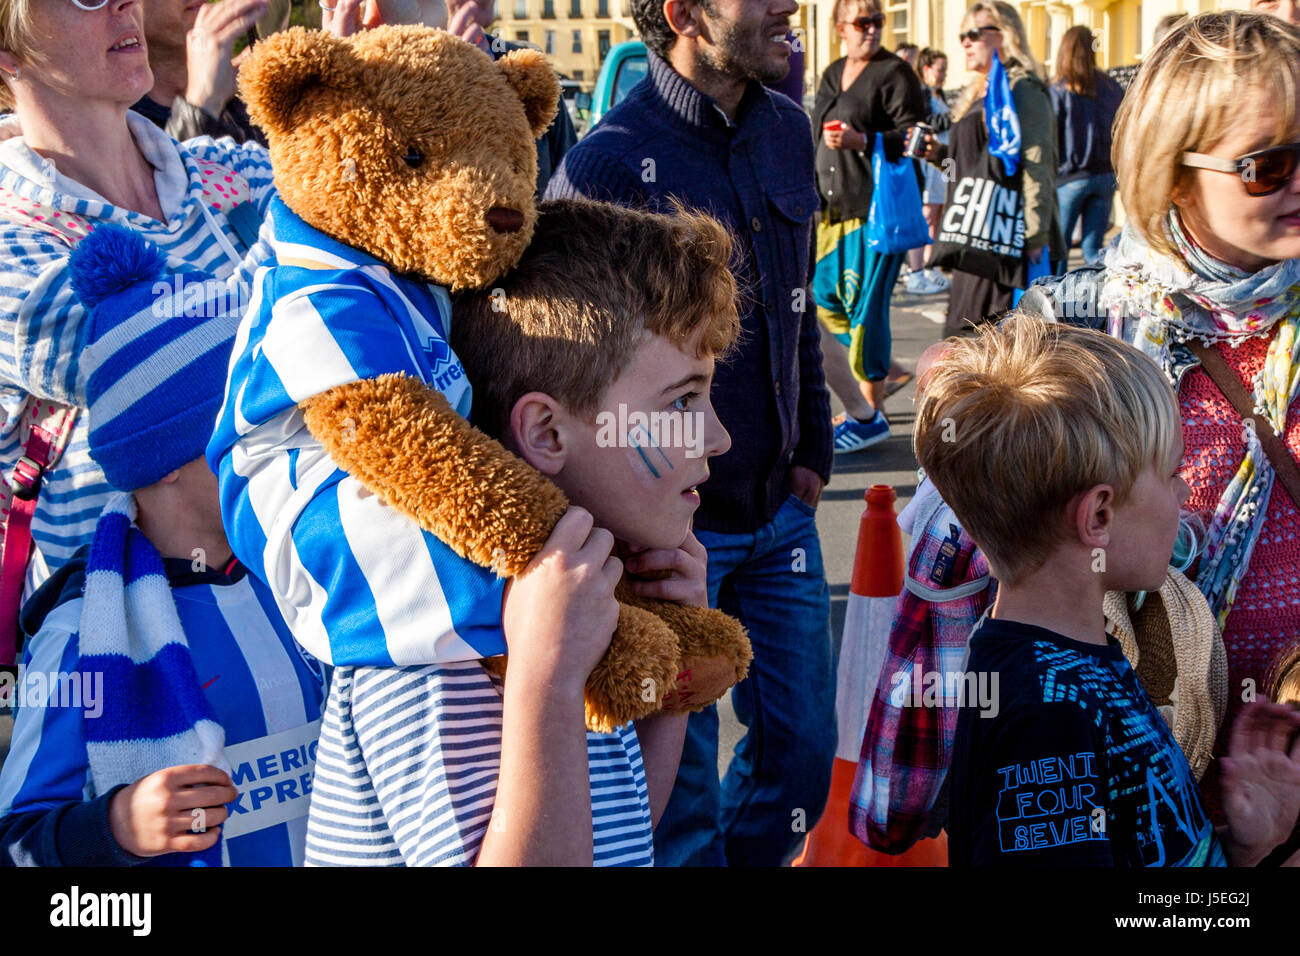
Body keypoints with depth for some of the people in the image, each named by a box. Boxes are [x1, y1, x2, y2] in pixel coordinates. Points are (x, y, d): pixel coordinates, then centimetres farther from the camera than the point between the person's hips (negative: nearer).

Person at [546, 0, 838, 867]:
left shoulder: (788, 130, 6)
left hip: (779, 510, 7)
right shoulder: (608, 164, -17)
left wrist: (812, 451, 14)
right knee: (682, 780, 5)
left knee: (803, 755, 14)